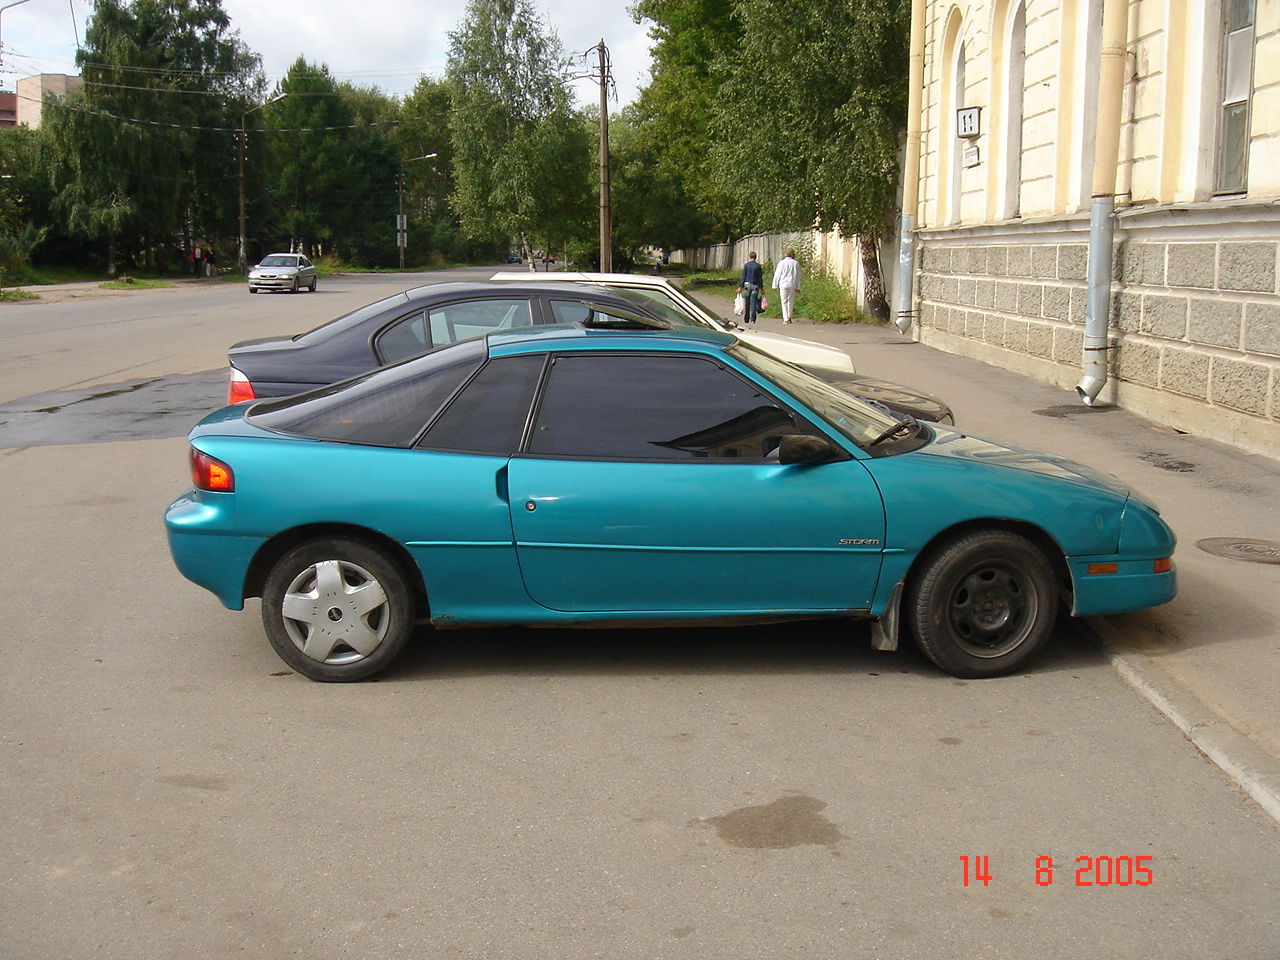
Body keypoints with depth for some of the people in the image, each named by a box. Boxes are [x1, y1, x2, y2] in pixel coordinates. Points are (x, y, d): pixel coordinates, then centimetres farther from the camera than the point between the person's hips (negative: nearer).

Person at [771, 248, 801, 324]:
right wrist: (798, 287, 8)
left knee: (784, 302, 1)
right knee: (790, 301, 13)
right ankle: (789, 317, 15)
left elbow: (777, 275, 0)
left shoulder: (781, 263, 0)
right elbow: (798, 276, 4)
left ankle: (785, 319, -5)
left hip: (783, 285, -1)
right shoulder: (795, 263, 2)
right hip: (792, 285, 1)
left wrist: (775, 285, 5)